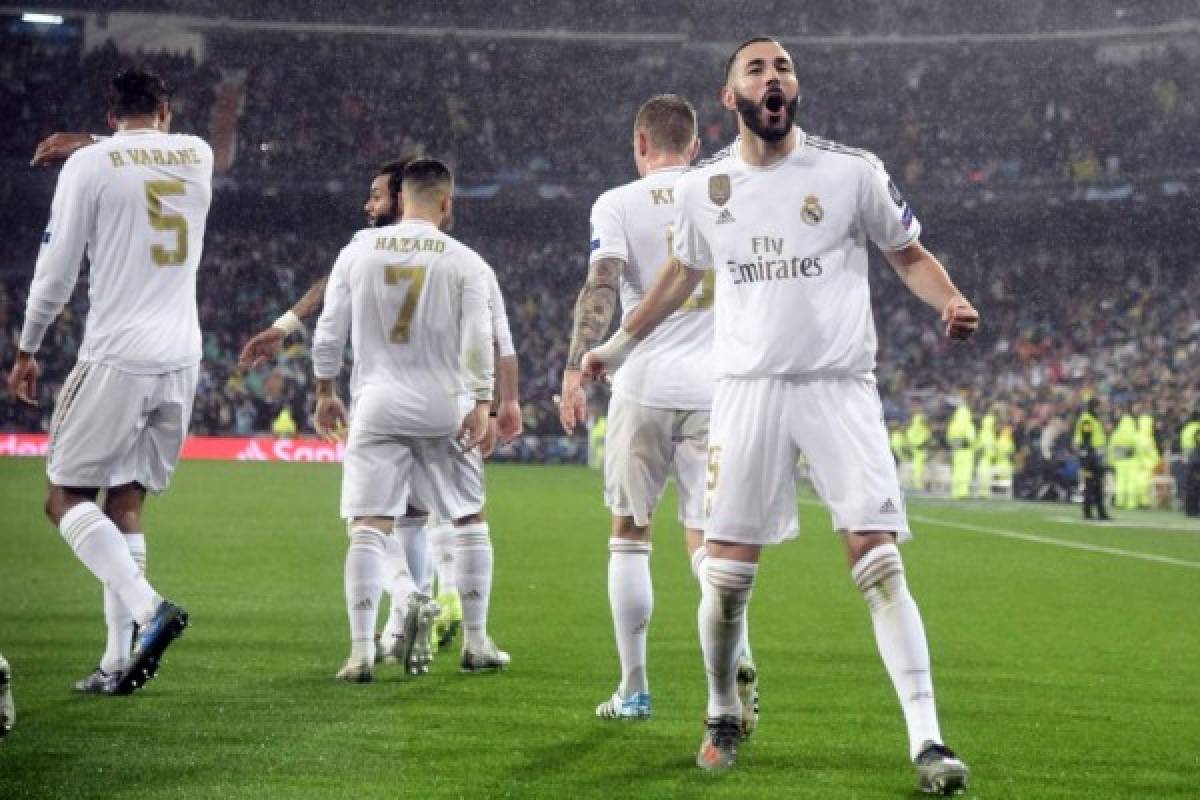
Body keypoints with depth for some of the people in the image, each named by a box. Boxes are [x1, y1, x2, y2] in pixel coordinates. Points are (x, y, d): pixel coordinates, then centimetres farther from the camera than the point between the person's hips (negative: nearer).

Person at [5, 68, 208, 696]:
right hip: (181, 360, 5)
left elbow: (56, 270, -2)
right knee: (125, 500, 11)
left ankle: (148, 607, -20)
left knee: (67, 498, 2)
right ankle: (118, 661, 5)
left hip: (116, 359, -5)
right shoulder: (198, 155, 9)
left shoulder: (89, 164, -4)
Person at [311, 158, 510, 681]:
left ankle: (361, 650, -15)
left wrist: (325, 393, 15)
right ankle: (476, 642, 18)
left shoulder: (359, 250, 3)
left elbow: (328, 330, 5)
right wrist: (482, 404, -3)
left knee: (369, 525, -1)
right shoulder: (465, 262, -1)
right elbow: (479, 340, -8)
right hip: (444, 408, 0)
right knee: (470, 519, 16)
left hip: (377, 405, 1)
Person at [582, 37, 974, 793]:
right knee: (727, 574, 2)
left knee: (879, 562, -11)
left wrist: (951, 300, -14)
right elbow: (683, 273, 24)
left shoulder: (852, 171, -3)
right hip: (748, 390, 2)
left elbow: (910, 254, 7)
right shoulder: (703, 189, 5)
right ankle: (724, 718, 25)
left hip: (839, 388, -2)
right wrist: (618, 346, 30)